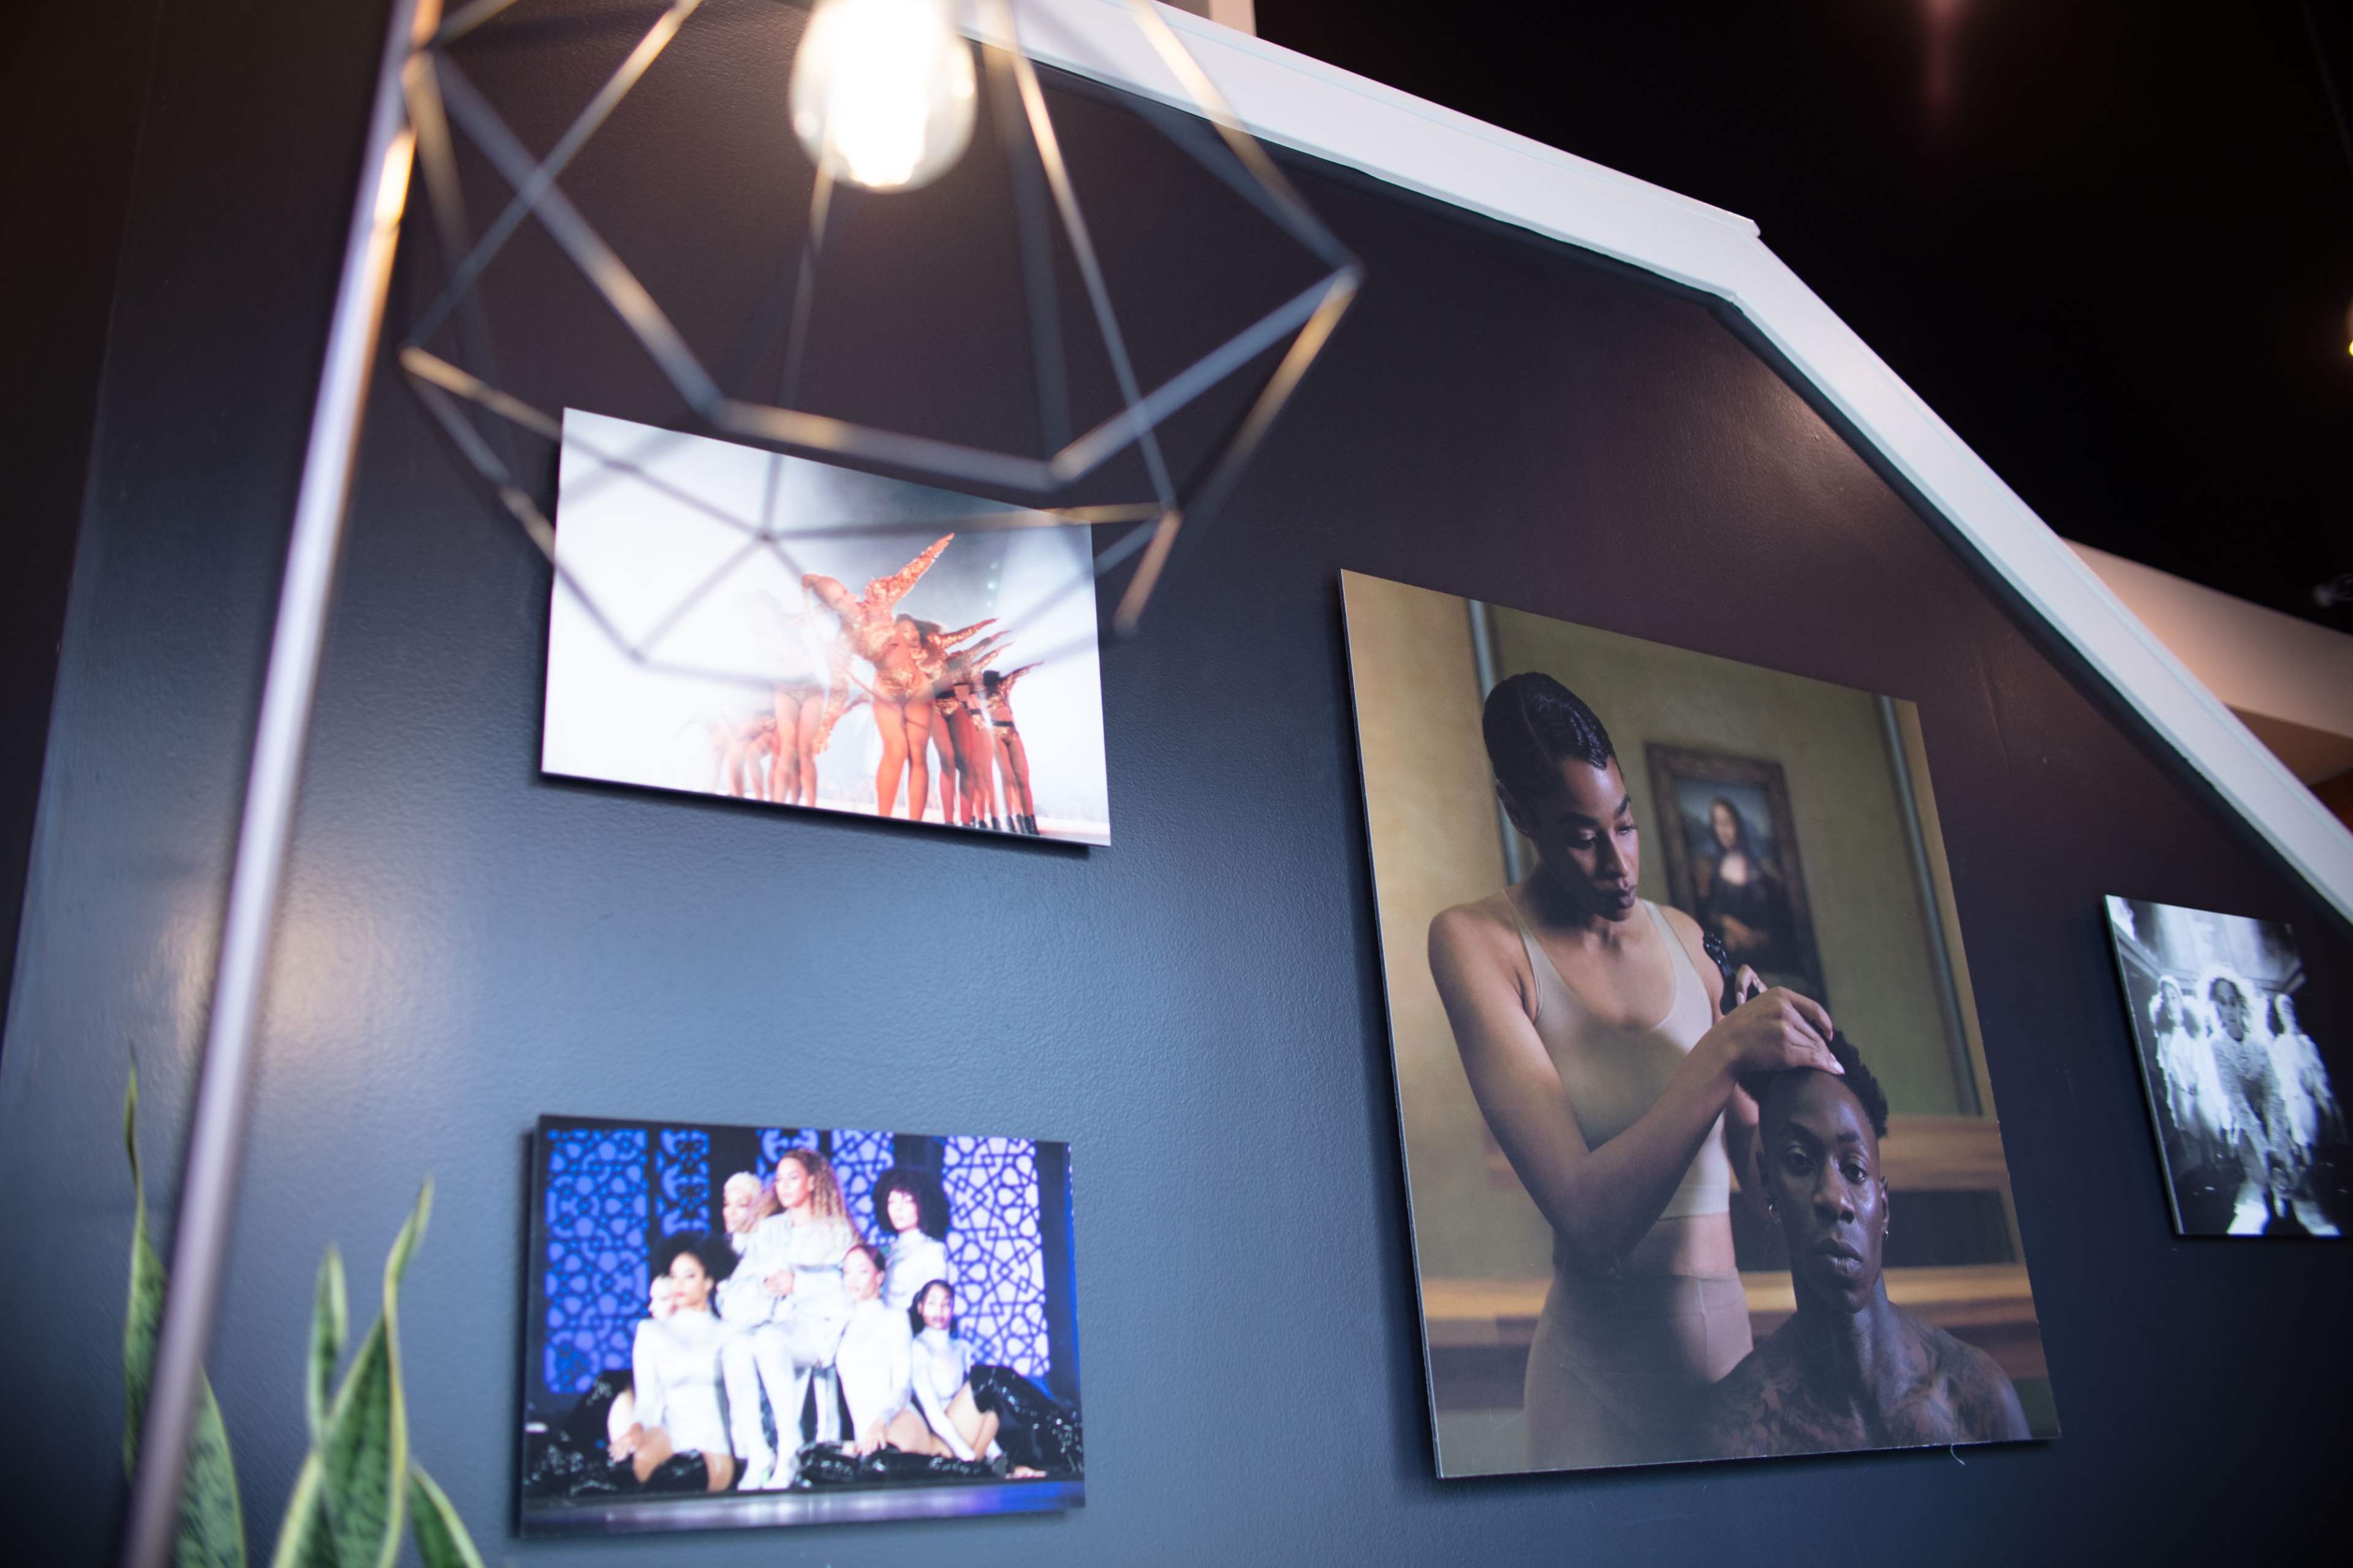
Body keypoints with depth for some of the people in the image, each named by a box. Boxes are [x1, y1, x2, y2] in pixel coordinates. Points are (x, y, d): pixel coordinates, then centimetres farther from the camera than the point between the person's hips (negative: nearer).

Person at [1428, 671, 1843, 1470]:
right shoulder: (1476, 939, -12)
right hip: (1606, 1352, -5)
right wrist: (1723, 1051, -27)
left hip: (1729, 1325, 5)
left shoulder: (1682, 936, 5)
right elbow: (1586, 1217, -21)